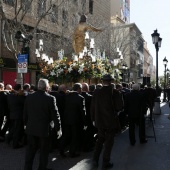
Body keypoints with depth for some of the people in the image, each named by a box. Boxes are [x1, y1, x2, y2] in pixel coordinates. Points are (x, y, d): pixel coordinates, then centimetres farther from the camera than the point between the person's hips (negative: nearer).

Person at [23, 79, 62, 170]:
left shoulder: (29, 97, -2)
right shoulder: (50, 98, -16)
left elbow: (25, 113, 6)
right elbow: (55, 115, -12)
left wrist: (26, 124, 19)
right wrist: (58, 128, -4)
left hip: (31, 128, 4)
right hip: (44, 128, -4)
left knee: (30, 149, 16)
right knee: (44, 150, 12)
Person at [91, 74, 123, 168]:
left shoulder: (96, 92, -5)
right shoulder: (115, 92, -15)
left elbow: (92, 107, 0)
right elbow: (120, 107, -13)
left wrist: (93, 119, 11)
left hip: (99, 121, 4)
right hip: (110, 121, -3)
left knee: (100, 139, 21)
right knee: (109, 141, 10)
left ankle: (95, 159, 22)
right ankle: (106, 162, 18)